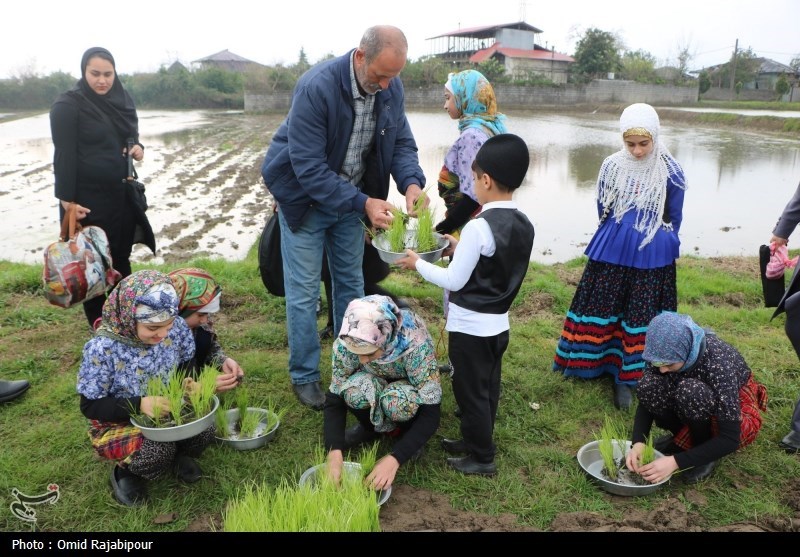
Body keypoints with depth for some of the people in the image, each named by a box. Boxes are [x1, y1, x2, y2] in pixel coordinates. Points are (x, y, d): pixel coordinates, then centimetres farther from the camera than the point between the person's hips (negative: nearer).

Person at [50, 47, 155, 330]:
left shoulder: (123, 99, 6)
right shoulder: (67, 105, -12)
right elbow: (64, 155, -14)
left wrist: (138, 147, -5)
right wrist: (67, 199, -17)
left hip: (121, 193, 6)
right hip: (87, 197, -5)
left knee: (121, 256, 12)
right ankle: (99, 322, 16)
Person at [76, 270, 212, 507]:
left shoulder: (177, 326, -15)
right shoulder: (102, 348, -26)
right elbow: (90, 406, -17)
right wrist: (140, 405, -32)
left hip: (169, 412, 4)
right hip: (118, 423, -3)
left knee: (204, 428, -25)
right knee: (157, 451, -31)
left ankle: (178, 454, 10)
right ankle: (125, 472, 5)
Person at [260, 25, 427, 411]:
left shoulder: (391, 87, -11)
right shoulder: (316, 87, -30)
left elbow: (402, 142, -3)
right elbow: (309, 167, -31)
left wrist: (411, 183, -24)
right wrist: (363, 204, -35)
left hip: (349, 196, 6)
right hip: (305, 196, -5)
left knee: (351, 284, 13)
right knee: (304, 291, 0)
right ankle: (304, 377, 16)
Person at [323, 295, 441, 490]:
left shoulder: (416, 344, -38)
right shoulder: (346, 343, -29)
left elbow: (431, 413, -33)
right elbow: (334, 400, -20)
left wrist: (395, 459, -42)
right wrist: (334, 452, -34)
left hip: (413, 389, -2)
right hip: (377, 383, 2)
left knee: (395, 400, -36)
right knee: (354, 391, -32)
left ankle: (408, 431, -4)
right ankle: (371, 427, -1)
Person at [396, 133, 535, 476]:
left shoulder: (478, 227, -23)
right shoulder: (524, 225, 1)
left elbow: (454, 281, -19)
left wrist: (418, 263, -6)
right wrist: (461, 249, 11)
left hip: (470, 327, -8)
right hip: (499, 324, 8)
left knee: (471, 392, 7)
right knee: (487, 389, 20)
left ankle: (482, 458, 20)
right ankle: (475, 440, 37)